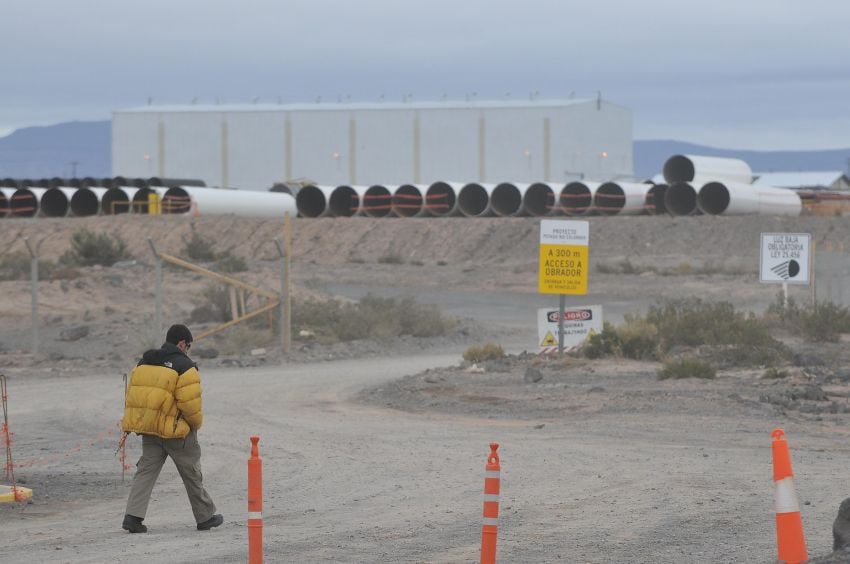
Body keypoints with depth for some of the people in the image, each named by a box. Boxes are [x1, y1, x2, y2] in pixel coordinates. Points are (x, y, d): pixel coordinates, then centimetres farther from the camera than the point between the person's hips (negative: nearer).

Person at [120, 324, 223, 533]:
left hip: (148, 429, 5)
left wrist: (132, 425, 17)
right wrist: (196, 423, 0)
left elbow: (132, 396, 11)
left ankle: (133, 516, -9)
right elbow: (190, 402, -17)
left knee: (145, 472, 6)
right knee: (192, 476, 9)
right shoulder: (184, 366, -13)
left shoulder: (143, 363, 10)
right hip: (177, 431, -5)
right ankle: (205, 517, 20)